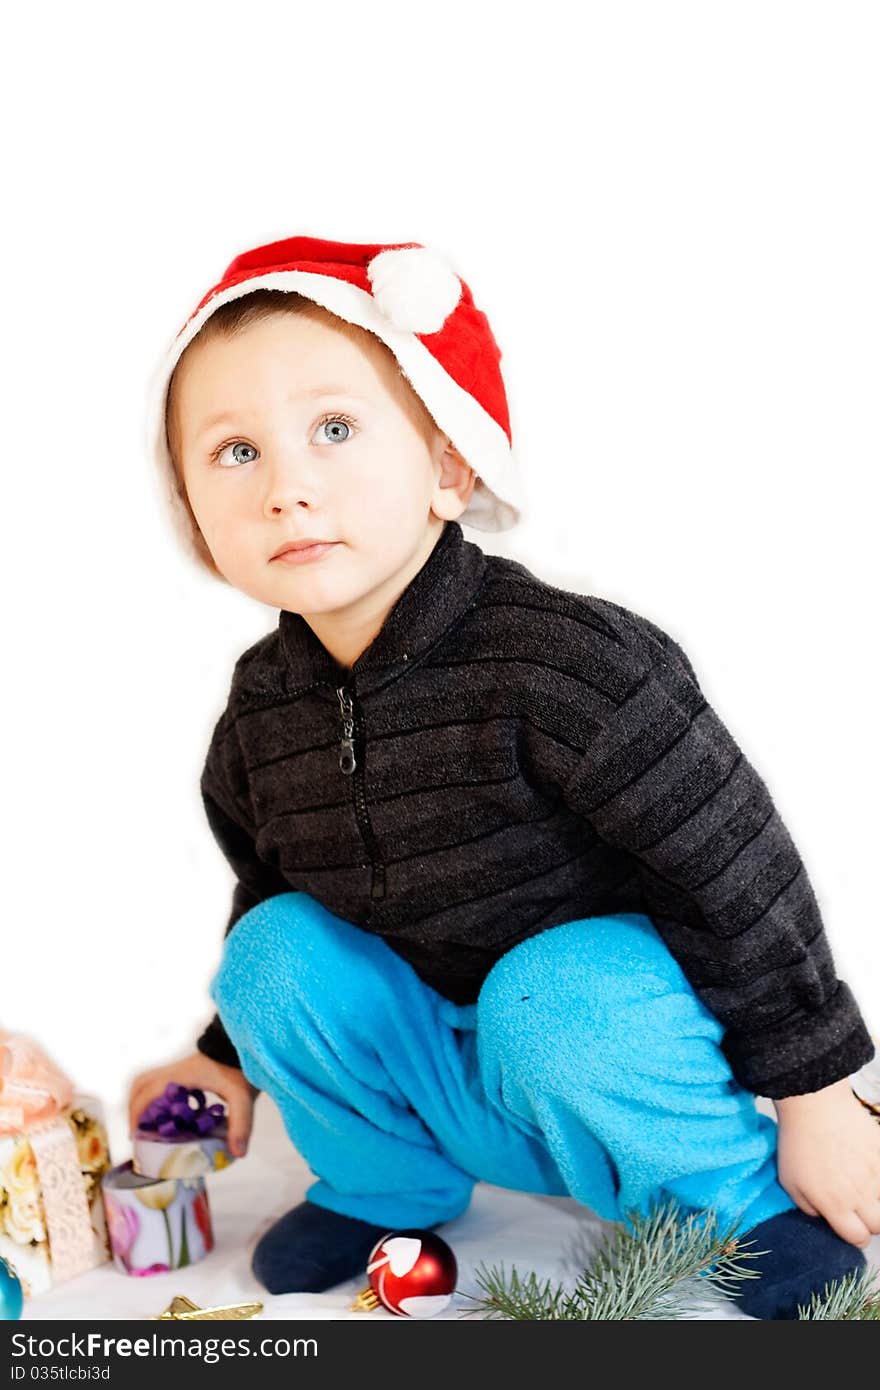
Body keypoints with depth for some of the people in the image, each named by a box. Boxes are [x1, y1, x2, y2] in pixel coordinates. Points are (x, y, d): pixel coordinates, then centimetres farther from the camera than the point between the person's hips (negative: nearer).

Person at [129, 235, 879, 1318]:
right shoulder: (260, 713, -6)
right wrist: (237, 1056, 23)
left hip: (615, 1026, -5)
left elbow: (737, 873, -21)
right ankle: (387, 1185, 12)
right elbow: (271, 885, 14)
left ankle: (739, 1189, -4)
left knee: (555, 993, -35)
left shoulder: (567, 660, -27)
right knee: (275, 950, -15)